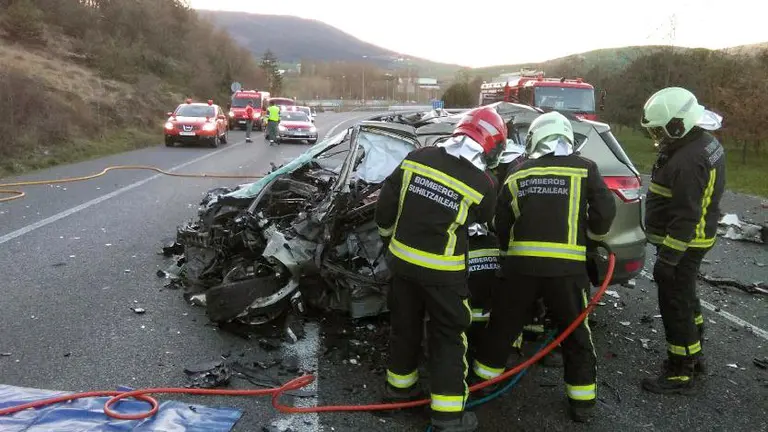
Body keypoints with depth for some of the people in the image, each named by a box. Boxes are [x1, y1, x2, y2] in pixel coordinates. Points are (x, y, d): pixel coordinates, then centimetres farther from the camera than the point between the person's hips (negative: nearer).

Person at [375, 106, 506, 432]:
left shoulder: (417, 158, -5)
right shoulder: (483, 184, -14)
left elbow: (385, 204, 1)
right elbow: (484, 220, 7)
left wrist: (388, 236, 18)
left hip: (402, 259, 5)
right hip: (441, 271, -4)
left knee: (404, 326, 21)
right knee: (448, 337, 8)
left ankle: (399, 386, 39)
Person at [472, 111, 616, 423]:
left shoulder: (517, 174, 10)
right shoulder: (585, 169, 3)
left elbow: (501, 224, 12)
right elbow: (605, 212, -1)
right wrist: (591, 235, 20)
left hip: (521, 264, 2)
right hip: (567, 266, -1)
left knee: (503, 326, 18)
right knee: (575, 333, 14)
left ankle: (482, 380, 31)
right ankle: (582, 401, 20)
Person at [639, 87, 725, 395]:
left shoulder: (688, 160, -28)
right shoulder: (703, 142, 6)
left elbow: (685, 217, -28)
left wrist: (667, 258, -24)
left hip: (682, 245, -11)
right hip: (695, 239, 11)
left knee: (675, 305, 0)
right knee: (686, 298, 23)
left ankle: (681, 374, 12)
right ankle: (693, 356, 38)